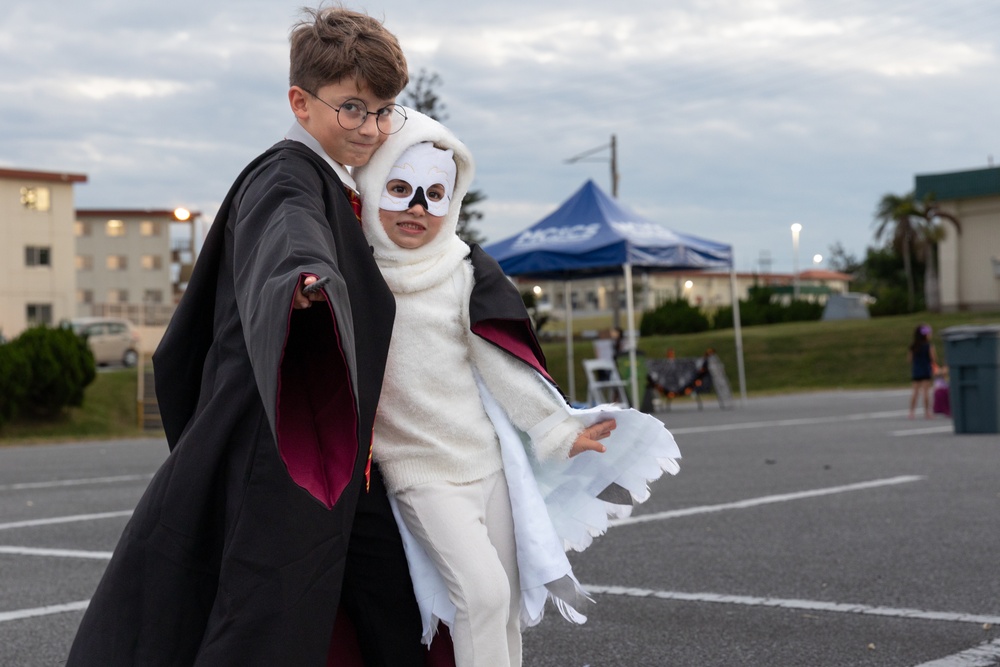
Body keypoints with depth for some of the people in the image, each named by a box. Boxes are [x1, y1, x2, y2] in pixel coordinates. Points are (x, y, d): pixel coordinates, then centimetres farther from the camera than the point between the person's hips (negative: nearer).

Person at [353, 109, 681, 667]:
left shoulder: (466, 275, 0)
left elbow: (503, 365, 2)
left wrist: (557, 431, 0)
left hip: (489, 462, 3)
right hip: (420, 471, -3)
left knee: (505, 609, 8)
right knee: (481, 590, -21)